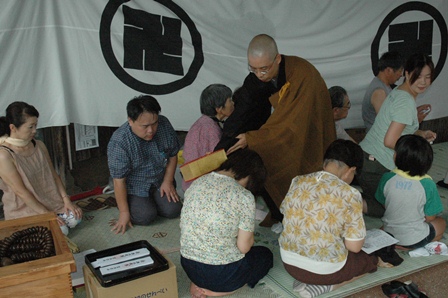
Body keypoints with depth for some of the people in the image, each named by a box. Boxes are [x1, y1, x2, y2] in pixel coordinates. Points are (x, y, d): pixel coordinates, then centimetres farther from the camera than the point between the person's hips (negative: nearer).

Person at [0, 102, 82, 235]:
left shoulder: (39, 146, 0)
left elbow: (53, 175, 6)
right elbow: (21, 191, -21)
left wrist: (66, 200, -5)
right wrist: (46, 214, -20)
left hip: (51, 201, 6)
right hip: (24, 209, -6)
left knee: (75, 218, -11)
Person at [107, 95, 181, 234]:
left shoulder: (164, 125, -19)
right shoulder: (118, 143, -31)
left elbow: (173, 154, -1)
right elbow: (119, 180, -23)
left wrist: (168, 181, -6)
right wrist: (124, 212, -18)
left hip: (160, 181, 4)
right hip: (134, 187, -4)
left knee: (173, 210, -10)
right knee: (146, 216, -20)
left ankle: (152, 198, 19)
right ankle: (135, 203, 13)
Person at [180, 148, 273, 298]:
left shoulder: (196, 183, 0)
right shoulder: (244, 196, -18)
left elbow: (185, 226, 10)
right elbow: (244, 247, -14)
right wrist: (249, 238, 9)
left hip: (188, 267, 7)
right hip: (222, 273, -6)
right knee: (265, 255, 23)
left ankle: (198, 284, 10)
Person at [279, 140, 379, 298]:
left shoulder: (297, 181, -4)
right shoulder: (350, 195, -17)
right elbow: (354, 247, -14)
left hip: (289, 262, 6)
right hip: (325, 269, -6)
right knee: (371, 259, 21)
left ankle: (307, 280, 11)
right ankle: (325, 285, 2)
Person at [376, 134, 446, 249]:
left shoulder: (387, 178, -17)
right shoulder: (428, 184, -23)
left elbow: (383, 204, -1)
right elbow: (430, 217, -12)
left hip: (389, 233, 4)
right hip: (415, 239, -4)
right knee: (441, 223, 26)